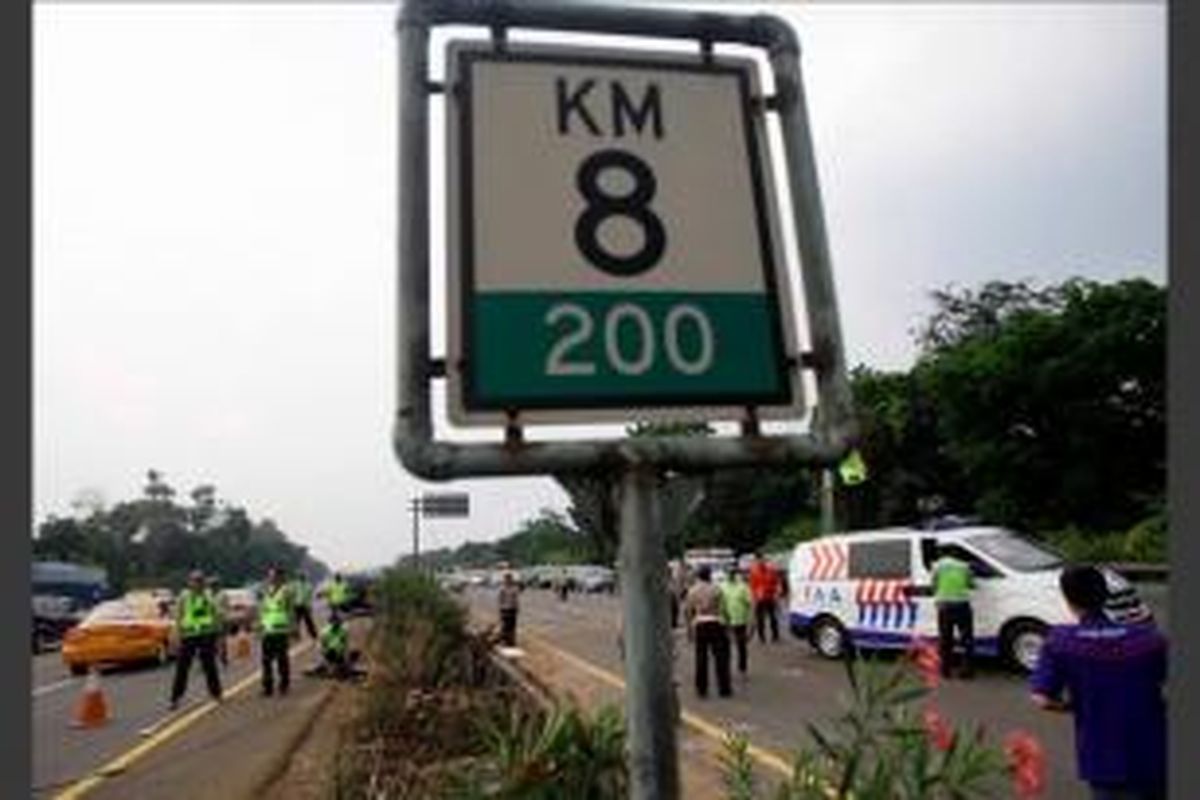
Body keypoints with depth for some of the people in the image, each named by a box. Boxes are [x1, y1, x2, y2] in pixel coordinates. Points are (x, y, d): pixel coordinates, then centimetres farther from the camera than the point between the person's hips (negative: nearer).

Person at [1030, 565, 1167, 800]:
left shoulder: (1060, 642, -14)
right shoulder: (1148, 638, -10)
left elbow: (1043, 699, -18)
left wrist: (1074, 706, 0)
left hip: (1101, 760, -2)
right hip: (1150, 755, 2)